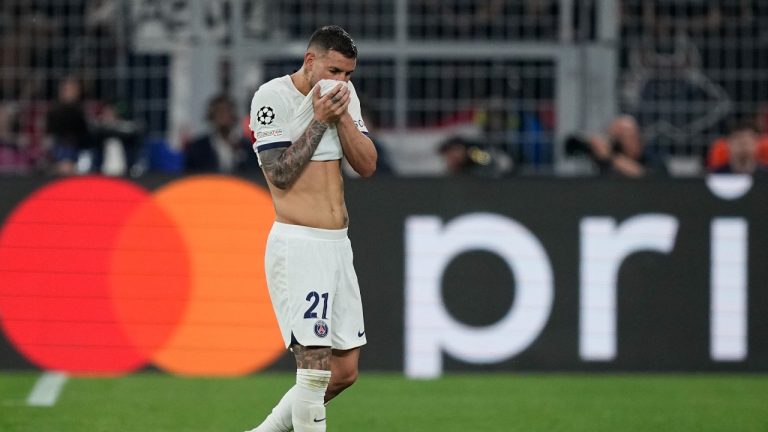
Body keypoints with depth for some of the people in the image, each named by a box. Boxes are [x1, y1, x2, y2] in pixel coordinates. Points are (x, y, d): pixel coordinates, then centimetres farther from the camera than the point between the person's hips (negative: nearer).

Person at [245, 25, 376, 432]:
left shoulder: (344, 94, 11)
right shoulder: (274, 97, -9)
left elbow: (367, 165, 6)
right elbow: (280, 175, -15)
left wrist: (341, 115, -7)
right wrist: (319, 119, -15)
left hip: (337, 246, 8)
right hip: (297, 245, -8)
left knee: (344, 371, 9)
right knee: (315, 366, -15)